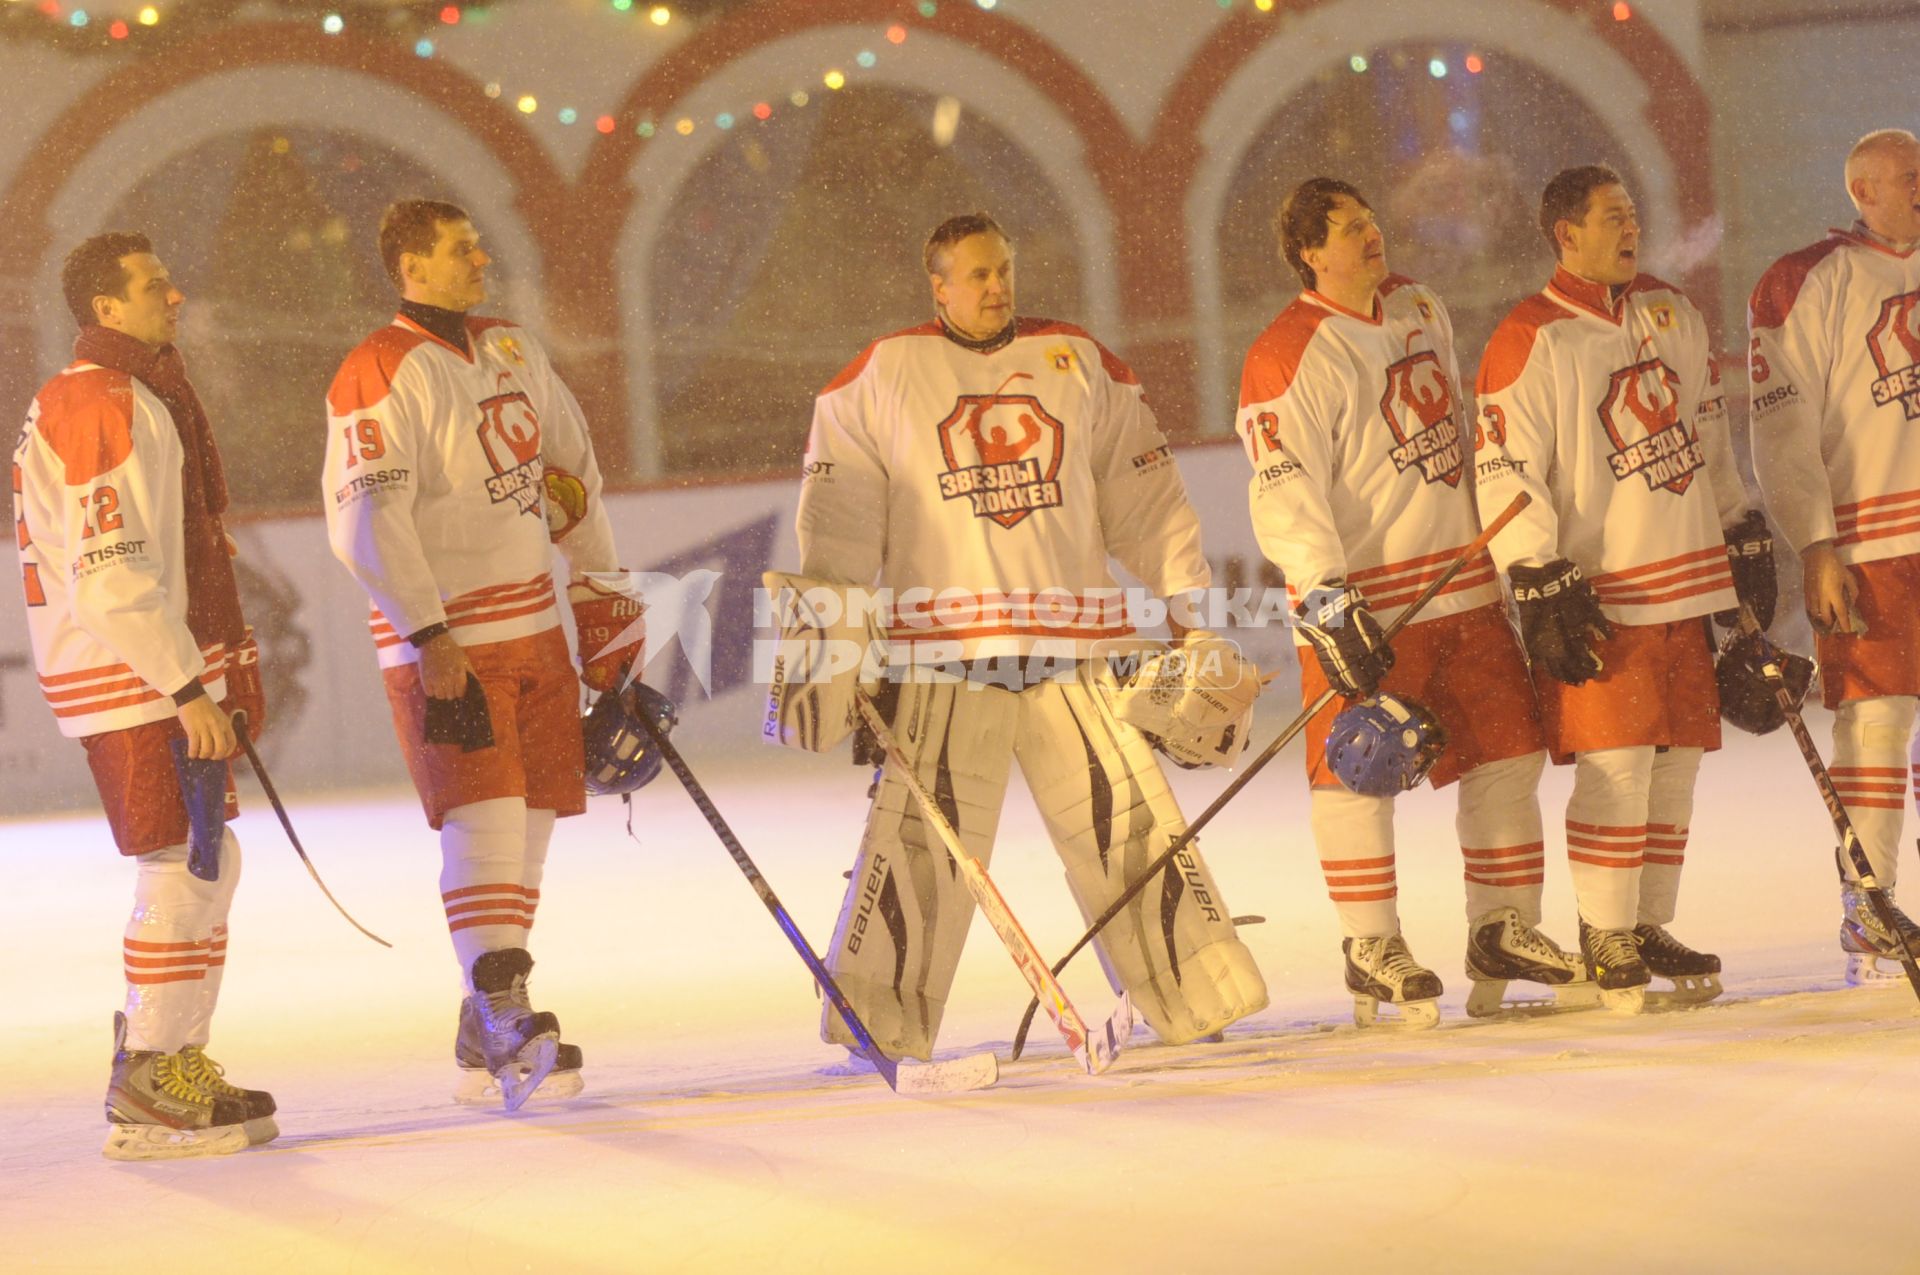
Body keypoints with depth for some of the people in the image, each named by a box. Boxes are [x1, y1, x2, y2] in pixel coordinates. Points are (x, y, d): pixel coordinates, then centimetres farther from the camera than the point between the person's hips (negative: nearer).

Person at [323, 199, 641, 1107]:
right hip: (442, 638, -8)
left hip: (534, 624, 8)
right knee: (483, 820, -18)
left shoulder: (510, 350, 13)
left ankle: (485, 1046, 15)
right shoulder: (379, 377, -12)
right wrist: (430, 641, -25)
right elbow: (364, 522, -20)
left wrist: (602, 595, 18)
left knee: (530, 821, 8)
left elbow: (570, 470, 22)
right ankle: (506, 1019, -23)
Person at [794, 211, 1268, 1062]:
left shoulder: (1078, 363, 12)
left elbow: (1143, 491, 16)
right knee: (921, 833, -7)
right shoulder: (884, 376, 5)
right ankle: (878, 1019, 2)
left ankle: (1192, 994, 10)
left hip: (1072, 646, 2)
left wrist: (1189, 601, 12)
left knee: (1124, 816, 1)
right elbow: (840, 508, 3)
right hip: (941, 651, -2)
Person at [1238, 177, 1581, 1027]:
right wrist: (1326, 601, -28)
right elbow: (1284, 495, -19)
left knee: (1505, 752, 7)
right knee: (1360, 768, -5)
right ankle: (1372, 948, 6)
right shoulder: (1289, 359, -13)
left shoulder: (1420, 311, 12)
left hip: (1464, 583, 7)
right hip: (1364, 597, -7)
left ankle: (1502, 930, 16)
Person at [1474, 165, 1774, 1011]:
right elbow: (1506, 479, -11)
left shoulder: (1670, 316, 13)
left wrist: (1745, 539, 19)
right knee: (1616, 763, -10)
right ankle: (1606, 940, -2)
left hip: (1689, 580, 7)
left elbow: (1708, 435, 22)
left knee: (1677, 758, 7)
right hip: (1599, 590, -7)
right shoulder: (1528, 343, -9)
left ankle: (1649, 929, 16)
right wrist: (1543, 594, -16)